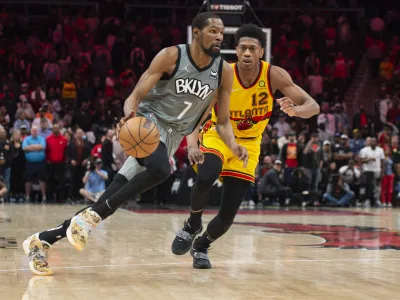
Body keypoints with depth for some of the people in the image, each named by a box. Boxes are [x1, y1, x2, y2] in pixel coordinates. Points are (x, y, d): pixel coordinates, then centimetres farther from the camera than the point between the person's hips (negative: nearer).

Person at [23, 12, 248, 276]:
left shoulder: (224, 72, -1)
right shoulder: (172, 56, -13)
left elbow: (223, 121, 7)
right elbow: (134, 97, -14)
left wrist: (233, 145, -14)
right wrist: (130, 114, -37)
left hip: (171, 138, 5)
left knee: (112, 200, -4)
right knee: (160, 169, -38)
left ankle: (43, 240, 5)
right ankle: (89, 217, -26)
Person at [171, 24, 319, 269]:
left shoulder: (274, 76, -18)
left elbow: (313, 106, -19)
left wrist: (295, 110, -44)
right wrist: (192, 145, -48)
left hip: (248, 144, 2)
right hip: (217, 136, -2)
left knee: (228, 215, -4)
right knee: (205, 178, -35)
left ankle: (202, 246, 28)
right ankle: (193, 225, -4)